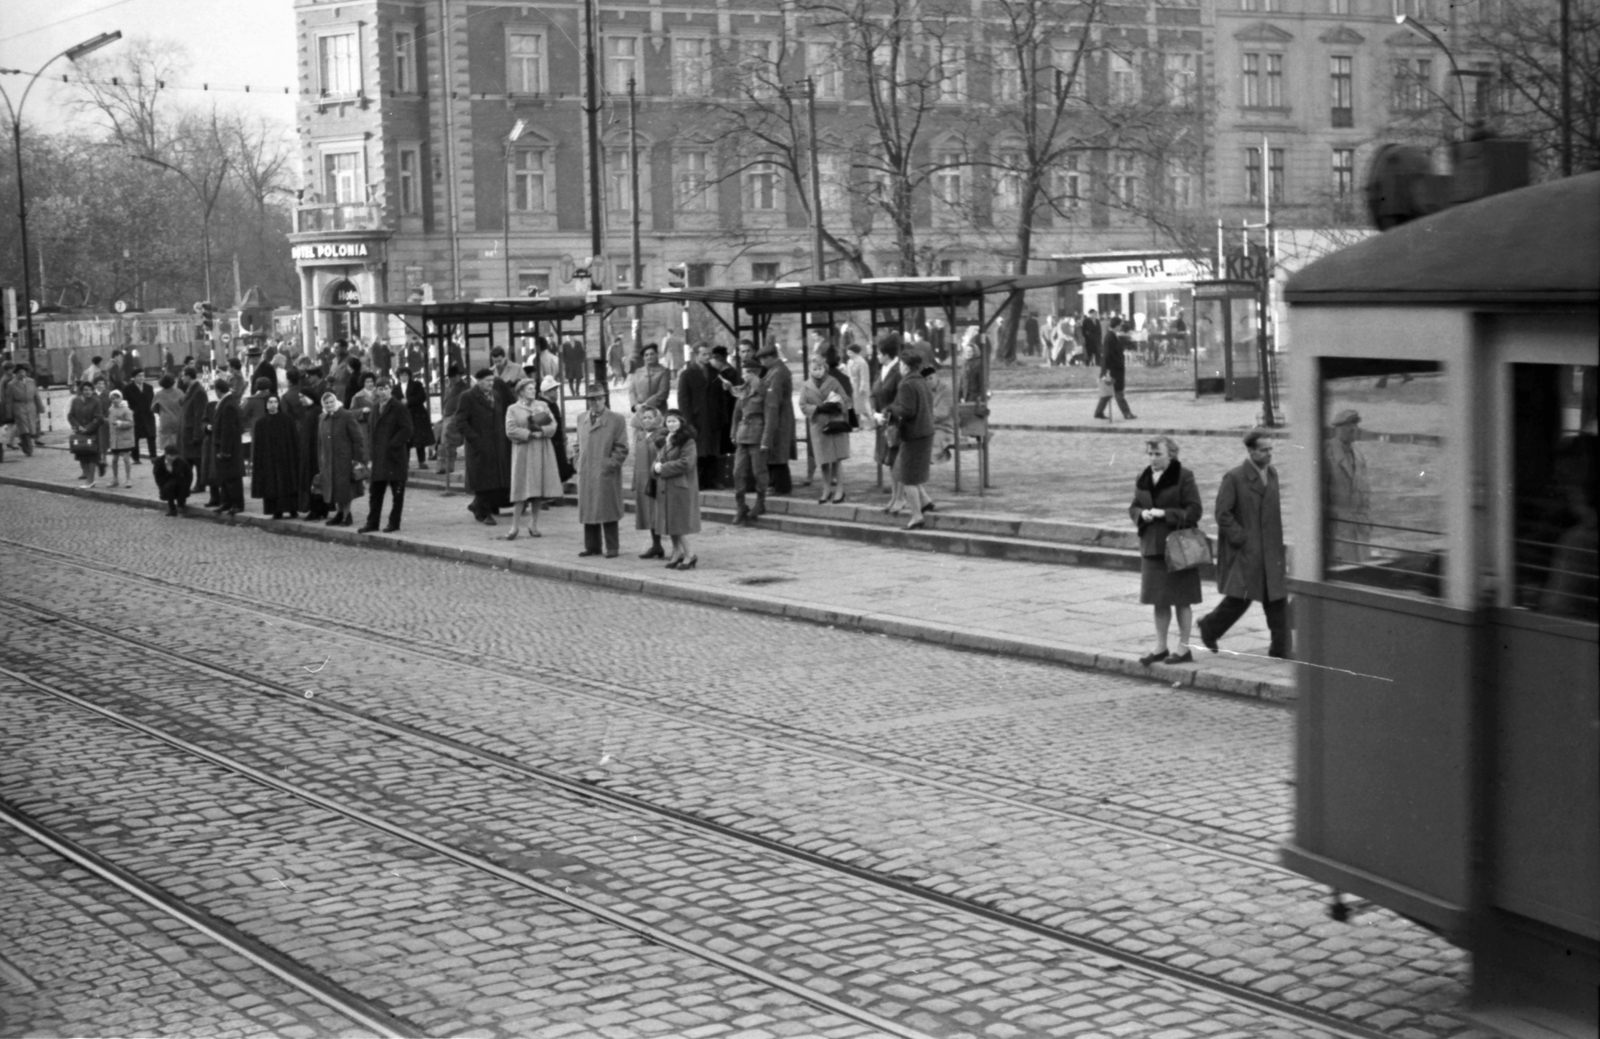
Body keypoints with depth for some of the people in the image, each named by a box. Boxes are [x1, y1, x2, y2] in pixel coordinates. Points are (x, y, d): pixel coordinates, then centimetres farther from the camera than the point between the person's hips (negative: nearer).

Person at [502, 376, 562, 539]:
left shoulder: (543, 406, 13)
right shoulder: (513, 409, 4)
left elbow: (552, 427, 4)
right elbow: (511, 431, -8)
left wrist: (540, 431, -14)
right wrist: (531, 434, -14)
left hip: (543, 452, 3)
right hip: (523, 452, -3)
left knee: (539, 489, 2)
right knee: (522, 489, -8)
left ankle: (533, 524, 11)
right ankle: (515, 526, -4)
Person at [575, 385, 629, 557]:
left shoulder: (616, 420, -3)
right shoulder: (582, 420, 13)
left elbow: (621, 448, -4)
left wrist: (610, 465, -12)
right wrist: (579, 464, 9)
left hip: (606, 474, -5)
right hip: (585, 474, 5)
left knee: (607, 511, -1)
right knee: (588, 510, 7)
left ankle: (612, 547, 6)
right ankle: (592, 546, 16)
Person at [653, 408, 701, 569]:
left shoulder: (687, 441, -8)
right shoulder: (664, 441, 16)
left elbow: (686, 463, -18)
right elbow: (657, 460, 18)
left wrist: (663, 468, -14)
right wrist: (656, 467, -7)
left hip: (680, 487, -8)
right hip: (664, 488, 8)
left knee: (678, 524, -10)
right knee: (669, 522, 9)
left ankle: (689, 554, -3)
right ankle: (677, 552, 17)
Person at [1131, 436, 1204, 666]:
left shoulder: (1184, 477, -9)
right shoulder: (1143, 479, 9)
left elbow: (1194, 510, -13)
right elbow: (1133, 507, 15)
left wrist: (1164, 513, -20)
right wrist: (1142, 514, -8)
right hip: (1152, 546, 6)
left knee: (1181, 599, 2)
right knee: (1159, 600, 11)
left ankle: (1184, 648, 11)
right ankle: (1160, 647, 21)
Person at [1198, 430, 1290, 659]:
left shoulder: (1272, 473, 10)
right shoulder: (1234, 478, -11)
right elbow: (1222, 513, -12)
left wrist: (1277, 543, 11)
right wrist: (1241, 538, -15)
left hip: (1270, 551, 6)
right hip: (1245, 551, -6)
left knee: (1277, 600, 3)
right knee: (1239, 598, -5)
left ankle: (1280, 650, 8)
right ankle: (1209, 627, 21)